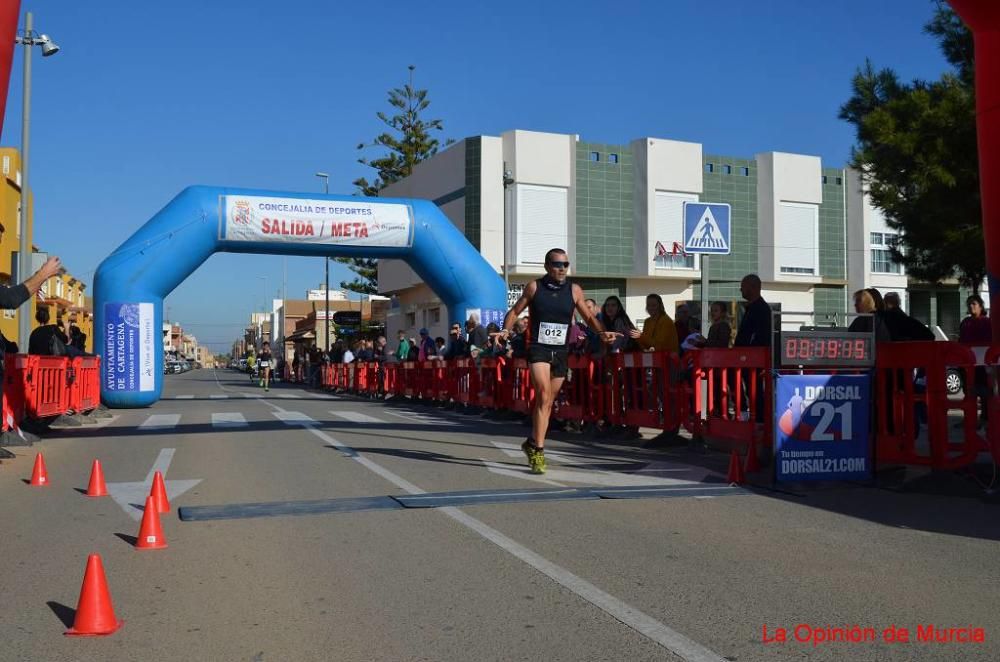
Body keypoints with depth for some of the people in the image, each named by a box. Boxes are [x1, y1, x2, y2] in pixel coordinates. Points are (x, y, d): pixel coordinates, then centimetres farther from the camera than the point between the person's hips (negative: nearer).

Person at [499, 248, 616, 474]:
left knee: (548, 402, 11)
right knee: (543, 394, -22)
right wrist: (506, 331, -9)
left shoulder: (574, 290, 5)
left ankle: (532, 443, 30)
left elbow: (589, 316, 9)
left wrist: (602, 332, -9)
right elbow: (515, 311, 8)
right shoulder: (534, 287, 1)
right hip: (539, 348, -3)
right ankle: (538, 449, -20)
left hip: (561, 352, 3)